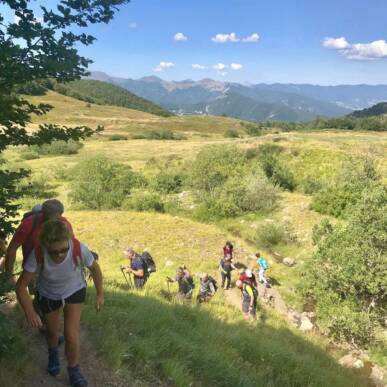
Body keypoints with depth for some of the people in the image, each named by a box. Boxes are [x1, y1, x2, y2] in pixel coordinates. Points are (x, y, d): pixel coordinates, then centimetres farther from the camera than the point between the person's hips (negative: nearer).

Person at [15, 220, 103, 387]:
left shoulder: (79, 249, -36)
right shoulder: (38, 254, -35)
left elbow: (95, 268, -15)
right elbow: (21, 285, -25)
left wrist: (100, 295, -6)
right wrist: (29, 311, -40)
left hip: (74, 291, -1)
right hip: (47, 294, 1)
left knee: (71, 334, -9)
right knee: (53, 332, 20)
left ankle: (73, 369, 21)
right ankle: (53, 352, 56)